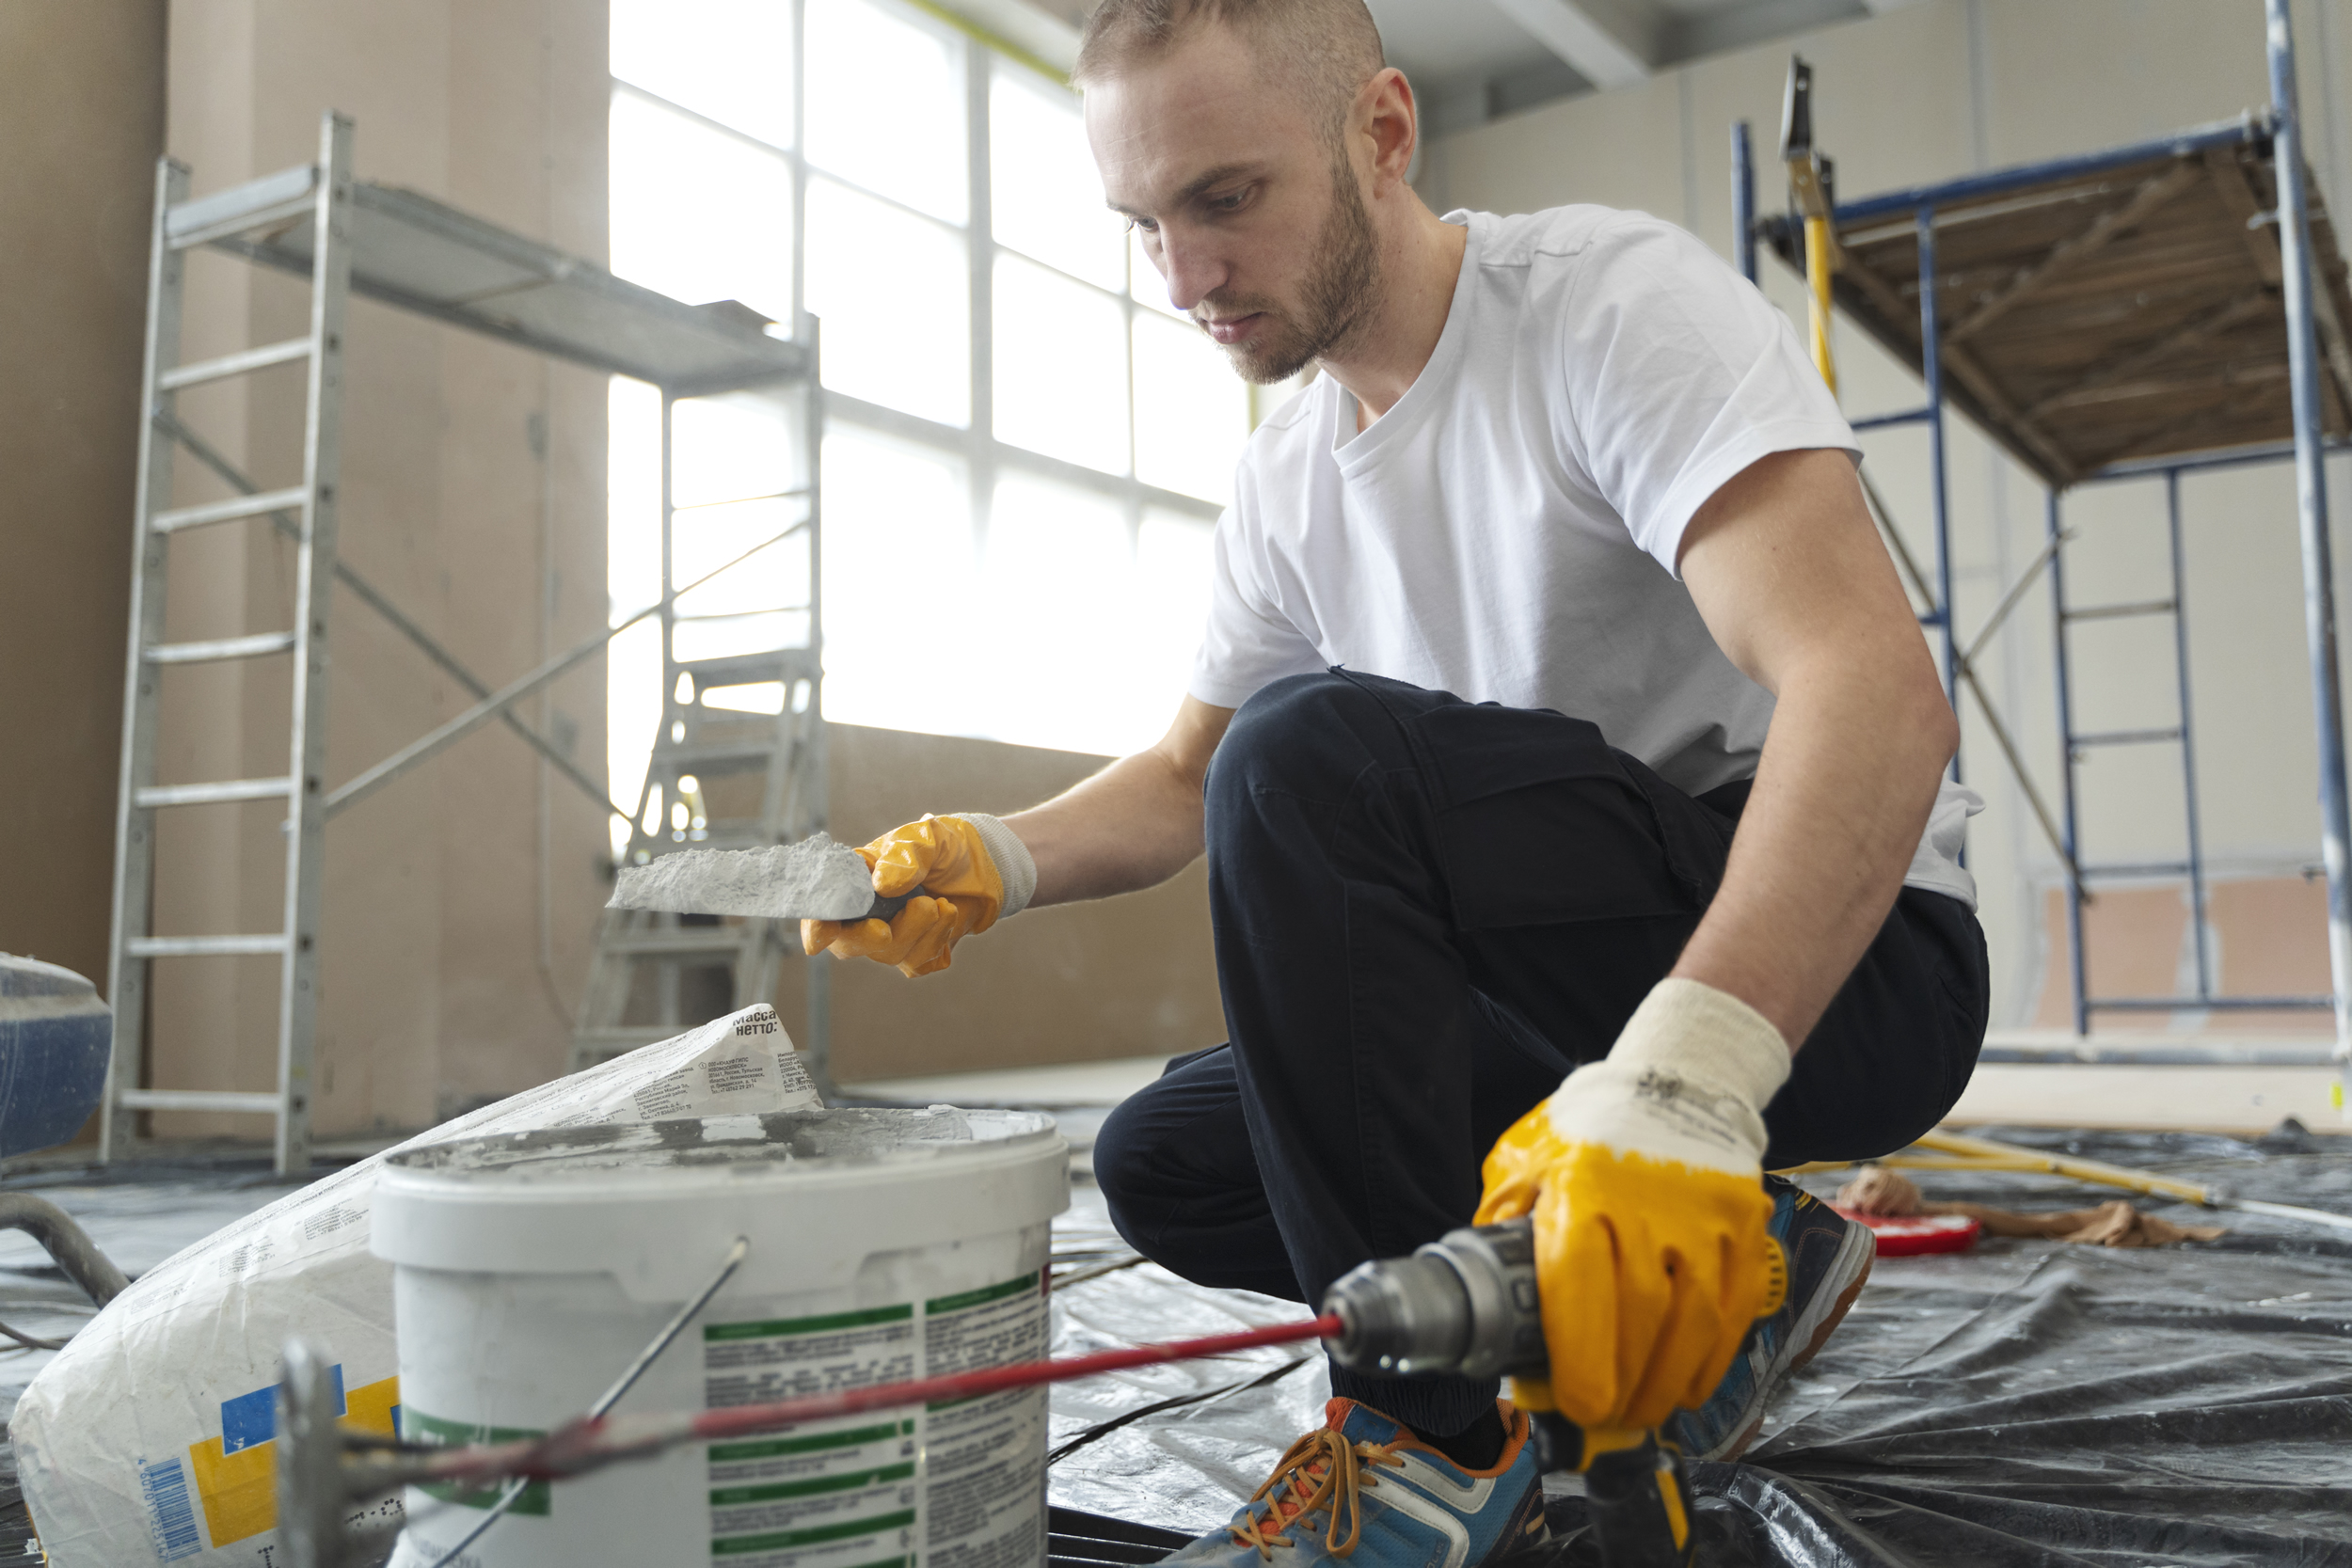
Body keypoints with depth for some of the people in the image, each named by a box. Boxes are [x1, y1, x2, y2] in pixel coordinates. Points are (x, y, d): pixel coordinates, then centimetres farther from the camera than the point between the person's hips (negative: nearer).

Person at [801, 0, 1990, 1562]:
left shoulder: (1618, 297, -17)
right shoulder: (1288, 471, 6)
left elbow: (1878, 687, -31)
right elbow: (1186, 775, 14)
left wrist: (1675, 1079, -45)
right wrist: (997, 862, -8)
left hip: (1853, 960, -8)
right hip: (1612, 1007, 8)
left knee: (1313, 750, -27)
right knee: (1163, 1163, 1)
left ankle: (1438, 1440, -16)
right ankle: (1722, 1277, 5)